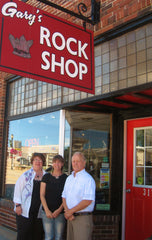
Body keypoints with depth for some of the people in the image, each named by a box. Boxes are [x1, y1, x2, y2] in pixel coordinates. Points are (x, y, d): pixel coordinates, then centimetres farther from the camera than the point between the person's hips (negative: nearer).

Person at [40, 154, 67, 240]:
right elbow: (42, 195, 3)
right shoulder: (46, 177, 5)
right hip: (47, 212, 0)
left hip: (60, 212, 0)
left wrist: (59, 210, -9)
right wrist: (47, 210, -6)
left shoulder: (66, 178, 3)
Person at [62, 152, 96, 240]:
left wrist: (71, 211, -14)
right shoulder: (69, 178, 13)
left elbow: (87, 201, -19)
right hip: (71, 218, 7)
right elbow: (64, 197, 12)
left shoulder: (88, 179, -11)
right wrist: (67, 211, -5)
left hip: (83, 218, -7)